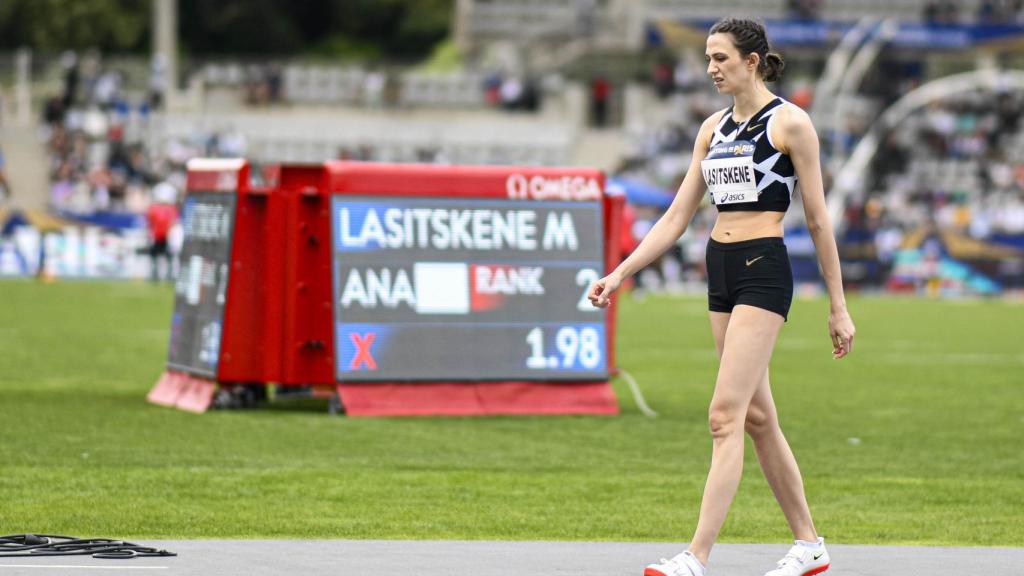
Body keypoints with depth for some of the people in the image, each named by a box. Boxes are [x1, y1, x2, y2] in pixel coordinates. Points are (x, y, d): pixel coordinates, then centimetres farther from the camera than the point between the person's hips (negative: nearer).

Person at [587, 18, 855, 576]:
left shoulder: (790, 122, -6)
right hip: (720, 272, 8)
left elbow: (818, 221, -4)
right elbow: (676, 217, 14)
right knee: (756, 416, 10)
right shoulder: (713, 127, 13)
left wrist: (838, 307, -3)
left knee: (726, 415, -14)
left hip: (764, 270, -7)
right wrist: (619, 274, 6)